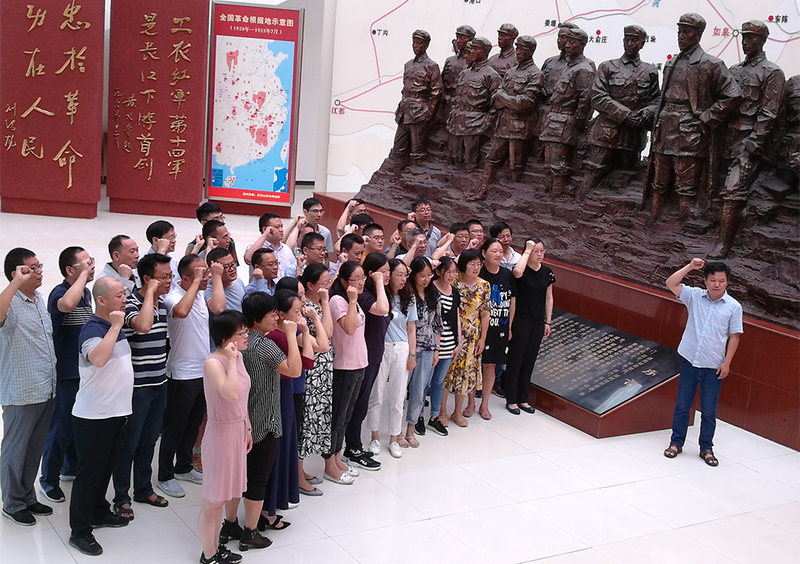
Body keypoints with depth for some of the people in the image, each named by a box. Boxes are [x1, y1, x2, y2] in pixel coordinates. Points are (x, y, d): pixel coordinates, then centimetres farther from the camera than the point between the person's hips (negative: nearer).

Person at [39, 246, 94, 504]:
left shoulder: (86, 292, 8)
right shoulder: (59, 292, -18)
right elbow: (66, 304, -44)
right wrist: (85, 274, -33)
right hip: (66, 374, -8)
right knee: (61, 428, 1)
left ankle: (71, 467, 37)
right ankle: (49, 480, 15)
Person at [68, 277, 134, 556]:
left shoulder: (115, 326, 8)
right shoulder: (92, 330, -20)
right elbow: (98, 359, -41)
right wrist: (115, 326, -32)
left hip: (115, 412, 9)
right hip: (93, 415, -8)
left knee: (106, 467, 20)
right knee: (89, 471, 0)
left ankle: (99, 513, 36)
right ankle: (79, 531, 10)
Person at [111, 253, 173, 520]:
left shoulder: (162, 303, 7)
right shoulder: (131, 304, -18)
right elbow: (143, 325, -40)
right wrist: (151, 292, -29)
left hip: (159, 382, 8)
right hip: (137, 385, -7)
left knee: (149, 440, 18)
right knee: (129, 442, 4)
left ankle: (143, 489, 32)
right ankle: (121, 497, 16)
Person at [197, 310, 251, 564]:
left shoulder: (238, 357, 4)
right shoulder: (213, 362, -21)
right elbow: (230, 394, -36)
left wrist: (247, 428, 18)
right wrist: (231, 360, -30)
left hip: (238, 431, 8)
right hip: (221, 432, -8)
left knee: (229, 494, 17)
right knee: (213, 500, 5)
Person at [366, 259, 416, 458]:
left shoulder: (408, 300, 8)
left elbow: (411, 329, 10)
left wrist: (412, 354, 6)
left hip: (401, 349, 4)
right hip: (381, 348, -3)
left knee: (398, 397, 8)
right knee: (377, 395, 4)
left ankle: (394, 438, 20)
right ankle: (374, 436, 19)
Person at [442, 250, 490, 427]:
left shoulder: (484, 286, -1)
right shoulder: (453, 282, -10)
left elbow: (484, 314, 3)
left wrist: (482, 338, 2)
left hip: (471, 336, 3)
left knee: (465, 371, 11)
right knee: (446, 370, 5)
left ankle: (457, 412, 25)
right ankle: (441, 410, 20)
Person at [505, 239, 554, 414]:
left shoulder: (547, 272, 4)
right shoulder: (522, 270, -14)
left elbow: (548, 298, 11)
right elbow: (517, 272, -40)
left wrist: (547, 322, 10)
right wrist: (527, 250, -29)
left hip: (538, 322, 5)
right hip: (520, 321, -5)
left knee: (529, 361, 14)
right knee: (515, 360, 3)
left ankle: (523, 399, 26)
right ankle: (511, 400, 16)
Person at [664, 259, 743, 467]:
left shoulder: (734, 307, -6)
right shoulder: (694, 296, -3)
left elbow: (734, 336, -2)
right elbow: (670, 284, -9)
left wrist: (726, 362, -6)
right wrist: (690, 266, -14)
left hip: (713, 366, -1)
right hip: (689, 361, 1)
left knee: (708, 411, 7)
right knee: (681, 405, 10)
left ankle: (706, 448, 22)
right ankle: (676, 442, 24)